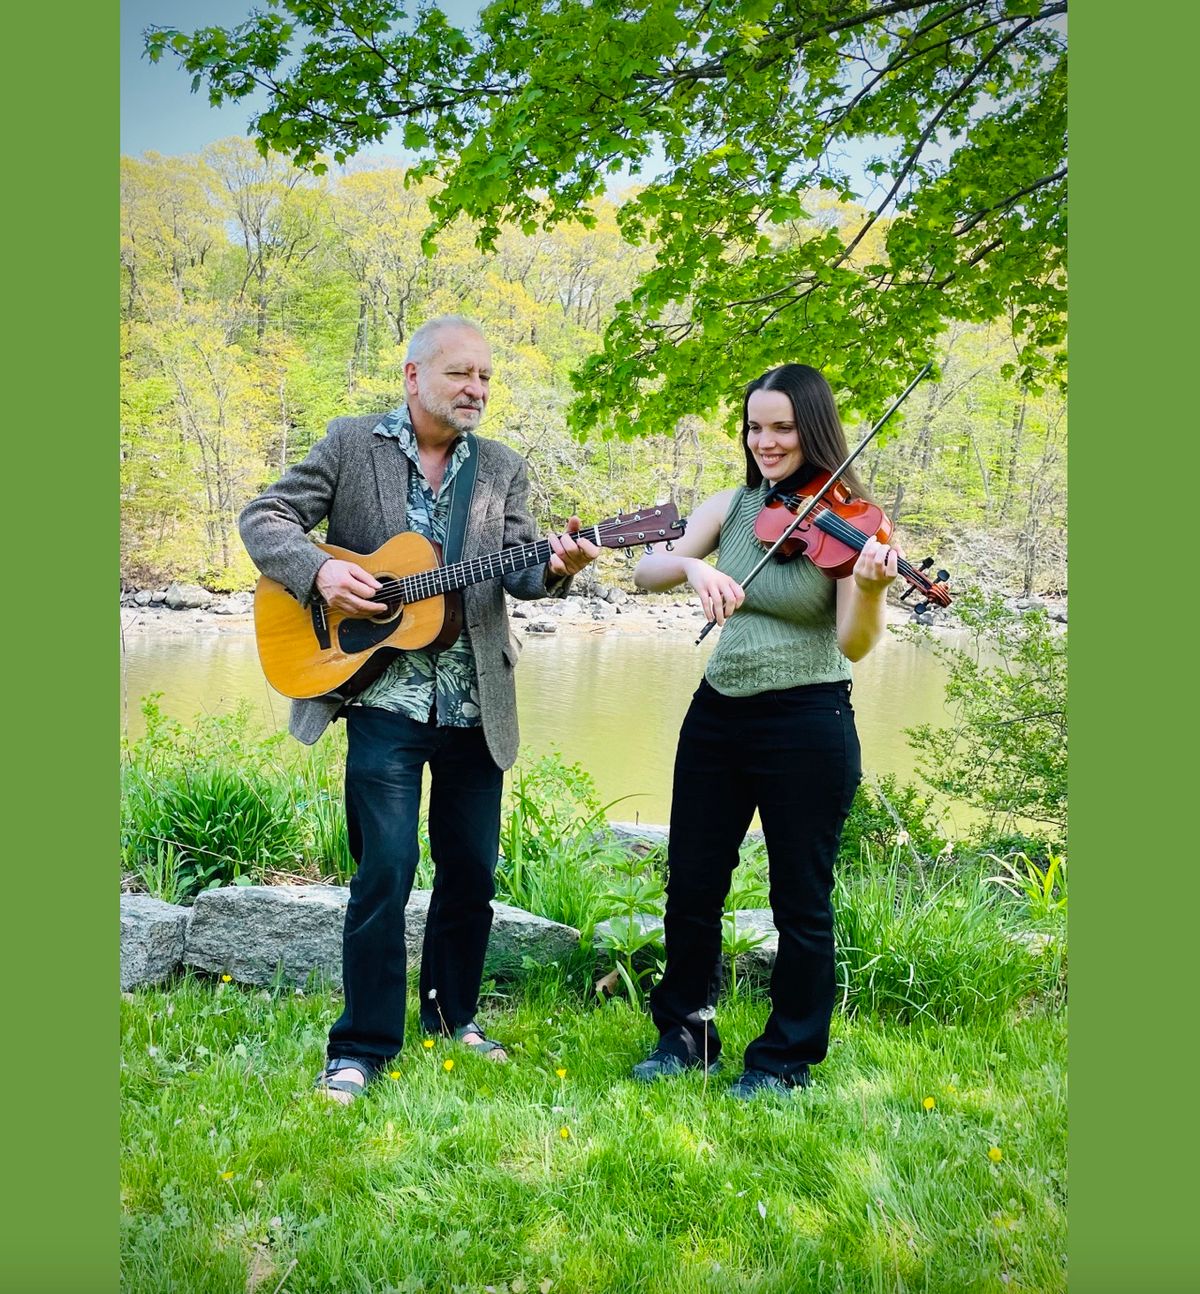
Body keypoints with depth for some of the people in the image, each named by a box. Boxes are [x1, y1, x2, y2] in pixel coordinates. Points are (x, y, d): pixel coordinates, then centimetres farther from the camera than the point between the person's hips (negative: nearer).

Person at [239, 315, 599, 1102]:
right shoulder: (350, 445, 4)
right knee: (387, 868, -8)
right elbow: (267, 518, 3)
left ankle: (451, 1012, 30)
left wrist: (555, 567, -25)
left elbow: (518, 567, -2)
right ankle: (364, 1046, 7)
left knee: (473, 871, 10)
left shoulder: (504, 470, 10)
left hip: (476, 706, 4)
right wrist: (319, 570, -16)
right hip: (385, 698, -3)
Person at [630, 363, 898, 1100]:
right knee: (692, 886, 13)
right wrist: (694, 566, -28)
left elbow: (856, 645, -17)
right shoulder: (732, 507, 4)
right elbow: (647, 573, -7)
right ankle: (685, 1034, 32)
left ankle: (787, 1059, 23)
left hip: (808, 725, -5)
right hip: (717, 715, 5)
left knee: (802, 901, 5)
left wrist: (870, 585, -37)